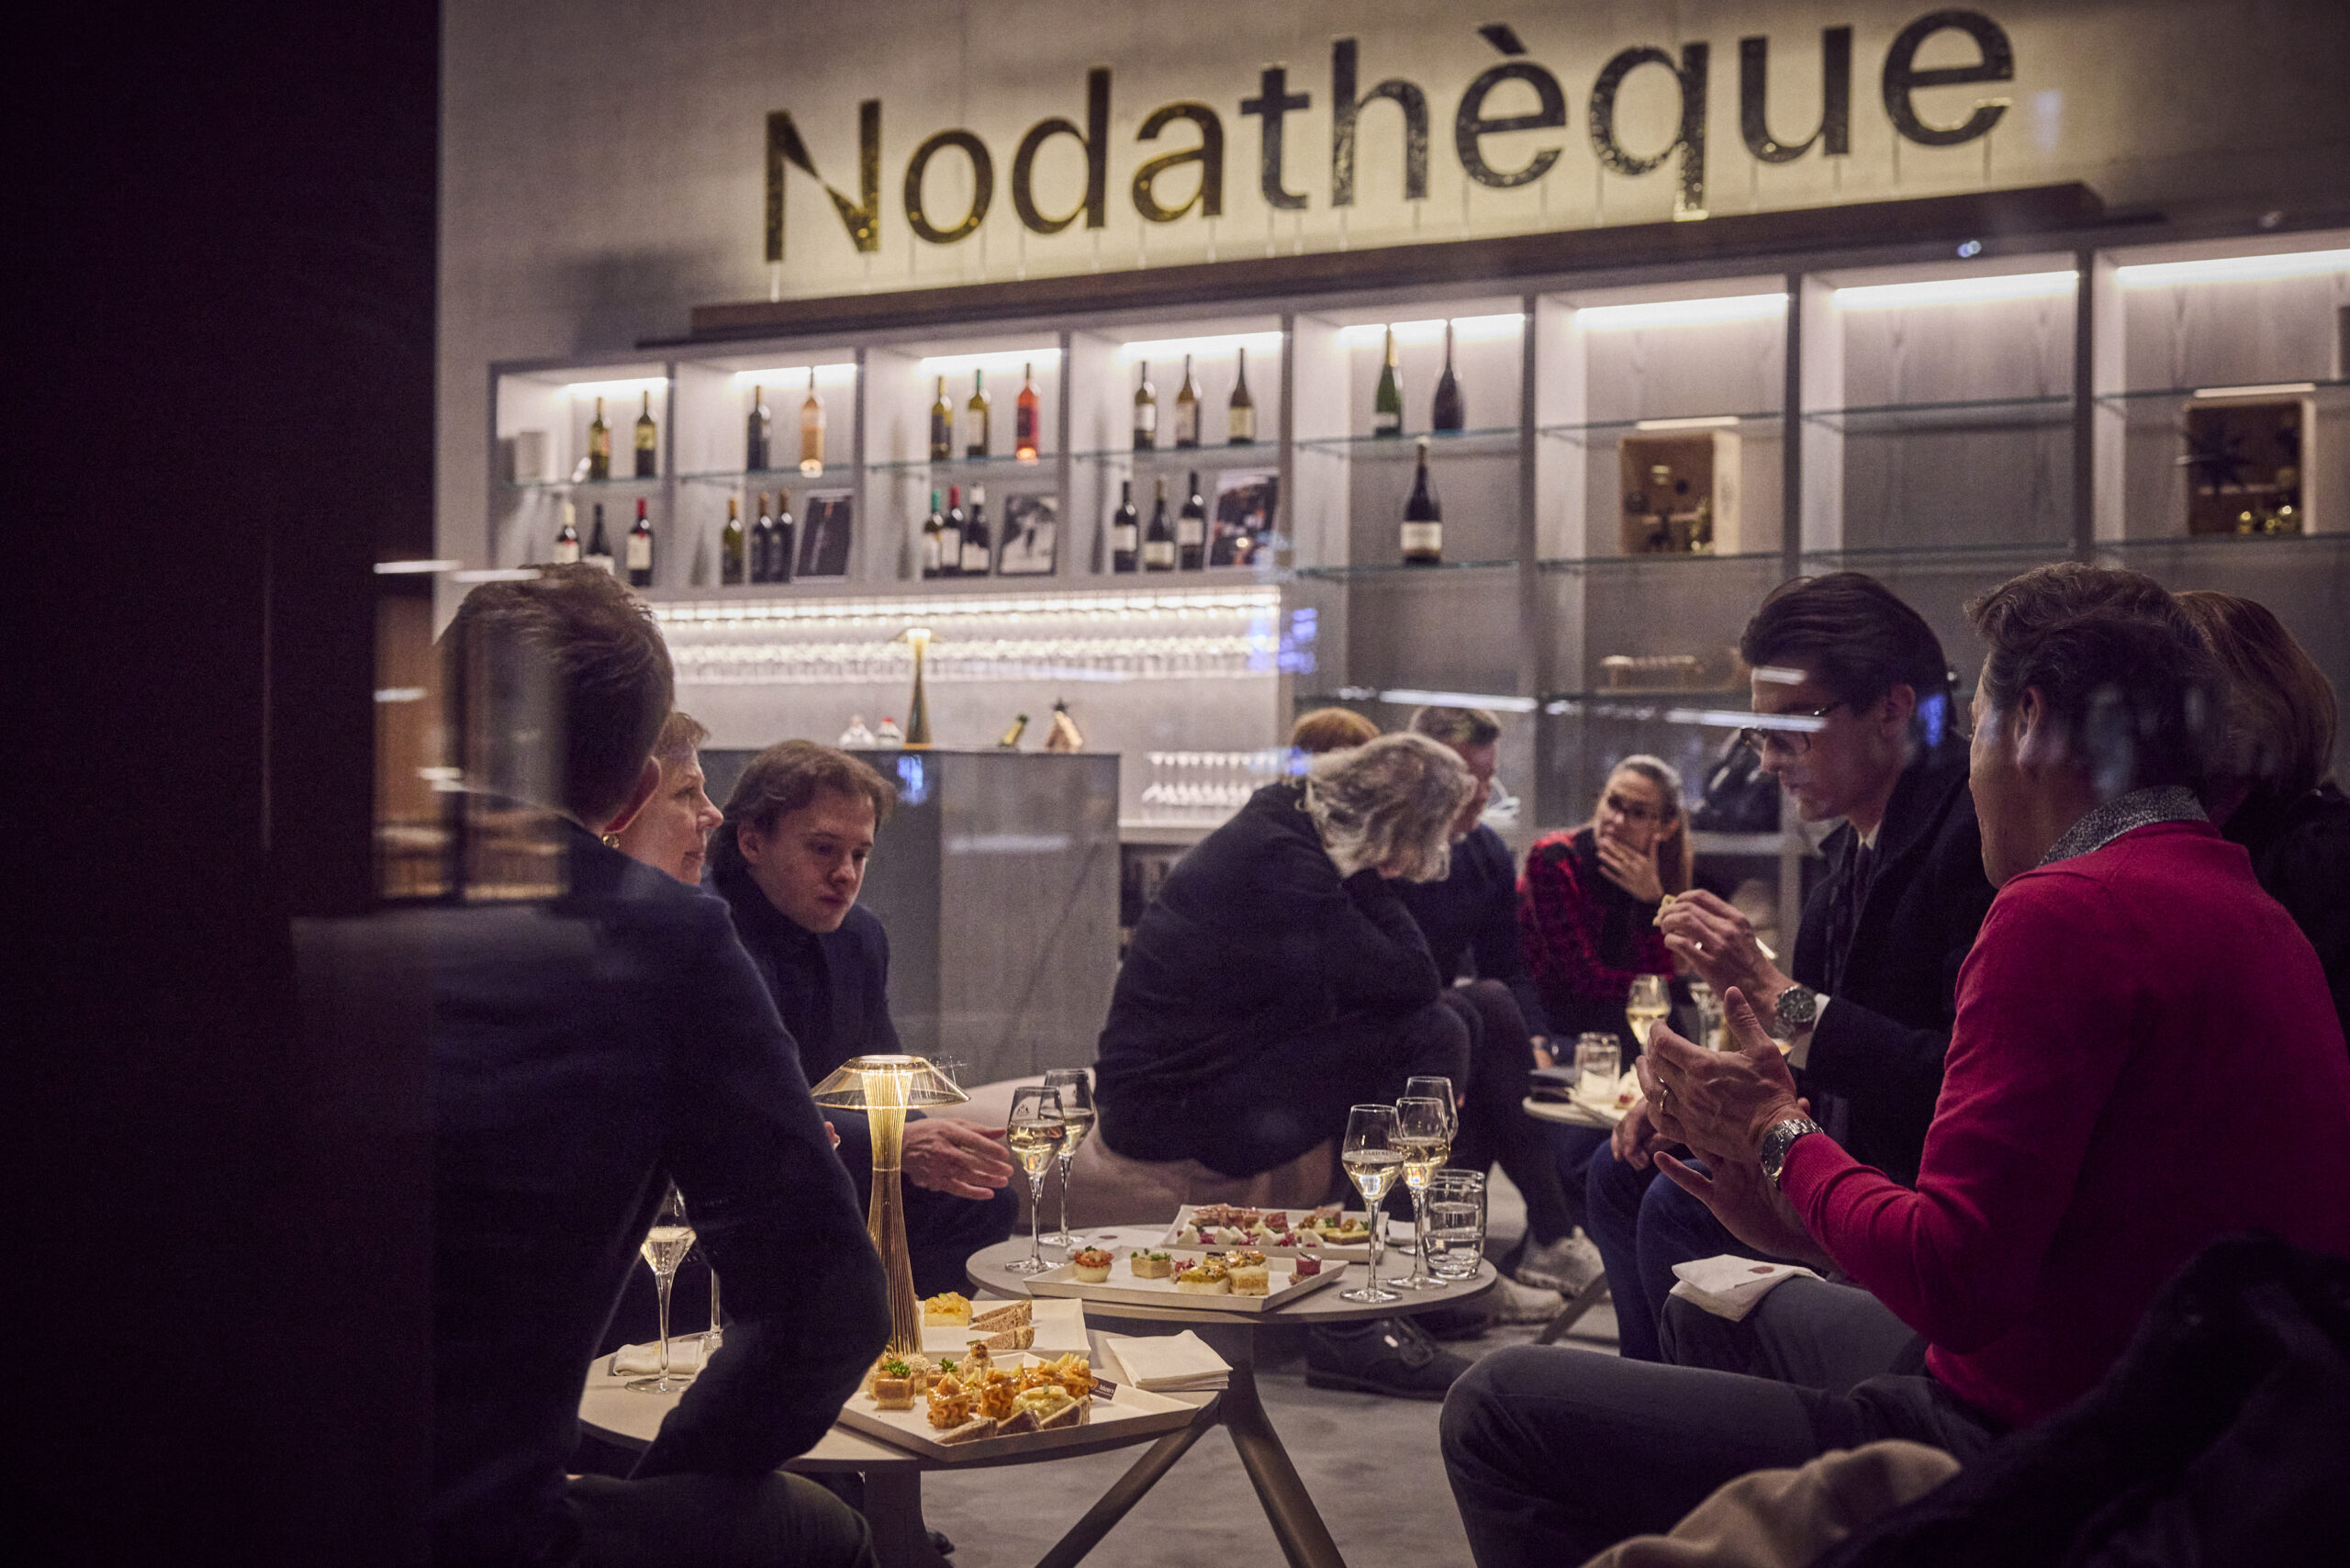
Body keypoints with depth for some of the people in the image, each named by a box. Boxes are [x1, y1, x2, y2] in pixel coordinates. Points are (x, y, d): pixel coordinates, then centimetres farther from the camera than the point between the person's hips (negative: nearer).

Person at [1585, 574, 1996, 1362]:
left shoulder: (1974, 836, -22)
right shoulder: (1855, 841, 10)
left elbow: (1958, 1082, -29)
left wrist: (1774, 992, -26)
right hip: (1855, 1152, 10)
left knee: (1682, 1208, -20)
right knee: (1622, 1170, 11)